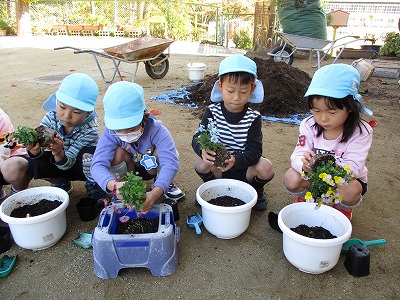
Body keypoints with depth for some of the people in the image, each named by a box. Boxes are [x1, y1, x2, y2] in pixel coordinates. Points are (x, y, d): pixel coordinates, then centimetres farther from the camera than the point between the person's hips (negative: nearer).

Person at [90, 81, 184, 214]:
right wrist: (114, 185, -64)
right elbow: (98, 164, -41)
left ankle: (168, 184, 0)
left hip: (151, 168, -1)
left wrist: (156, 192, -62)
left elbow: (170, 162, -46)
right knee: (118, 152, -31)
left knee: (161, 151, -33)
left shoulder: (156, 130, -35)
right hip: (127, 170, 1)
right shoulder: (110, 134, -30)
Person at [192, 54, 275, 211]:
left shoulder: (254, 118, -11)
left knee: (266, 168, -28)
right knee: (200, 163, -29)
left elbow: (254, 150, -19)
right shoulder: (212, 112, -11)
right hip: (216, 168, 1)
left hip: (243, 168, 0)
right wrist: (203, 150, -43)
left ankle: (256, 190, 10)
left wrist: (236, 160, -41)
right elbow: (197, 139, -17)